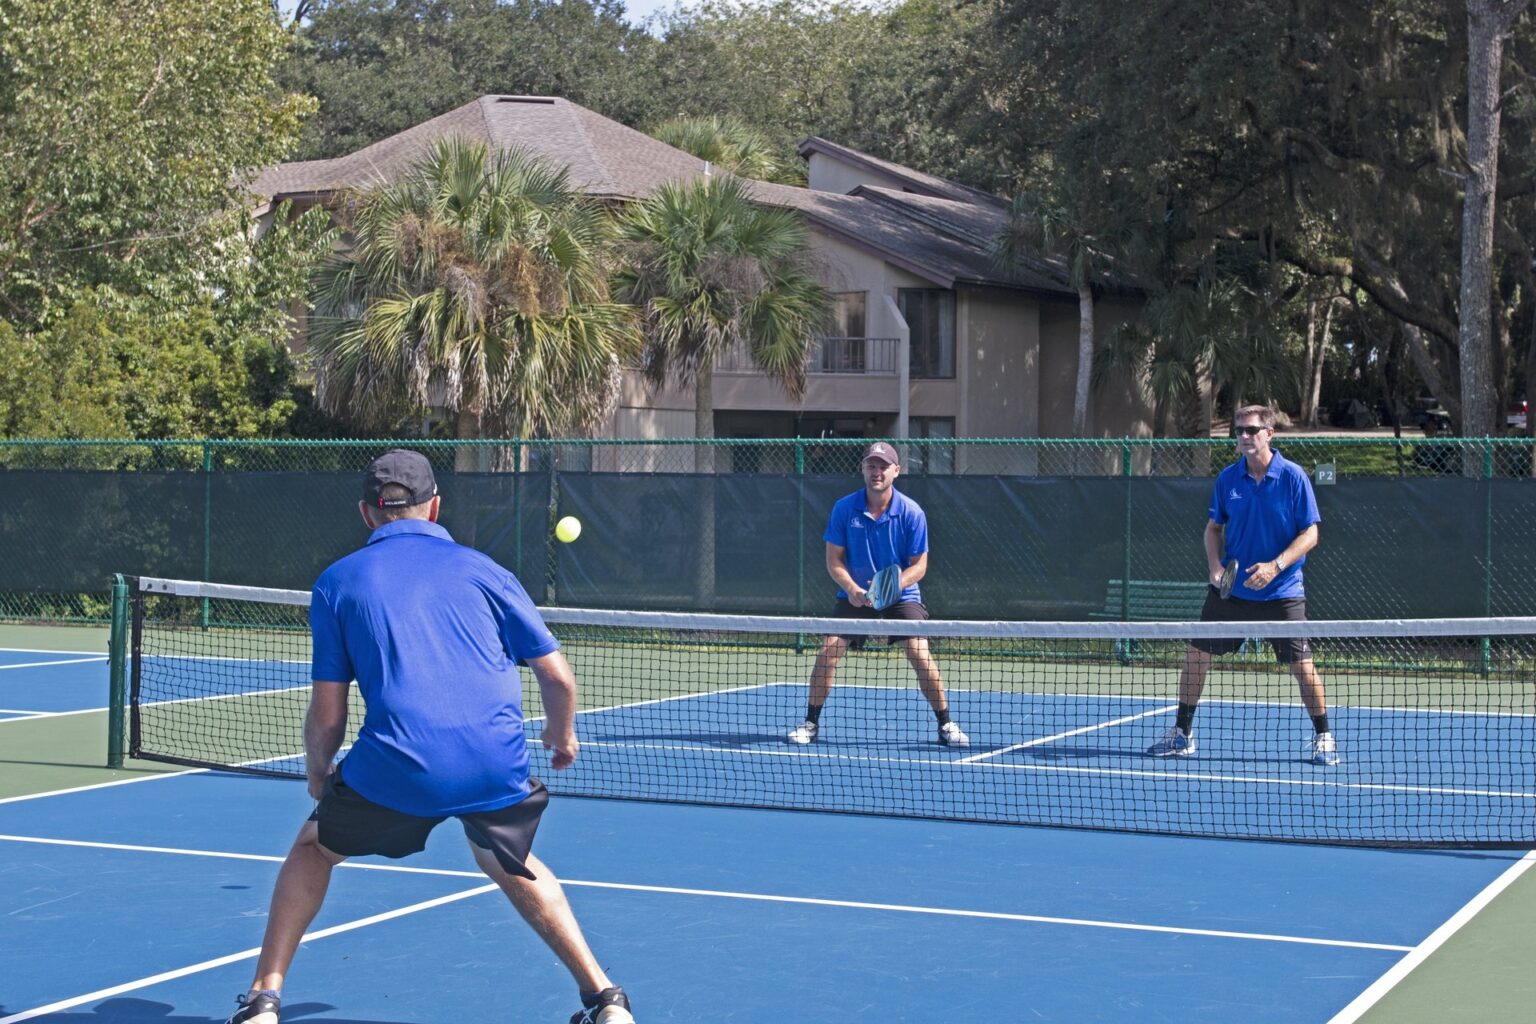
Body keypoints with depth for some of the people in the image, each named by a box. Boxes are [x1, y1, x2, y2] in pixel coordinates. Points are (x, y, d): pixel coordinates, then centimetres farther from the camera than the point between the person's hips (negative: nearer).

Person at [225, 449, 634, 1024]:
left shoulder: (336, 583, 13)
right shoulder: (482, 570, 15)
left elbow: (327, 717, 10)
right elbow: (557, 677, 14)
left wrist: (318, 774, 30)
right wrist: (562, 737, 35)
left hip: (396, 767, -2)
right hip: (497, 764, 2)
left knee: (314, 847, 27)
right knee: (510, 865, 31)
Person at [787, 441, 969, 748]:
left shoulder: (911, 512, -10)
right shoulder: (844, 509, -6)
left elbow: (919, 565, -6)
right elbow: (834, 559, -2)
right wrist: (852, 588, -21)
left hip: (901, 596, -2)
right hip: (855, 595, 2)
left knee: (919, 653, -18)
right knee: (828, 650, -12)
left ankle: (946, 725, -3)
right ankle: (811, 723, 4)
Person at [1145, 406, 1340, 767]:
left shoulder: (1293, 477, -9)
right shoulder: (1228, 478, 2)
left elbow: (1310, 534, -8)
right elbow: (1214, 527, 13)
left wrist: (1275, 566, -21)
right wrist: (1215, 565, -5)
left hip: (1281, 592, -4)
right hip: (1230, 589, 4)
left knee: (1302, 664, -4)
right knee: (1196, 653, 2)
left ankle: (1323, 738, 13)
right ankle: (1182, 734, 16)